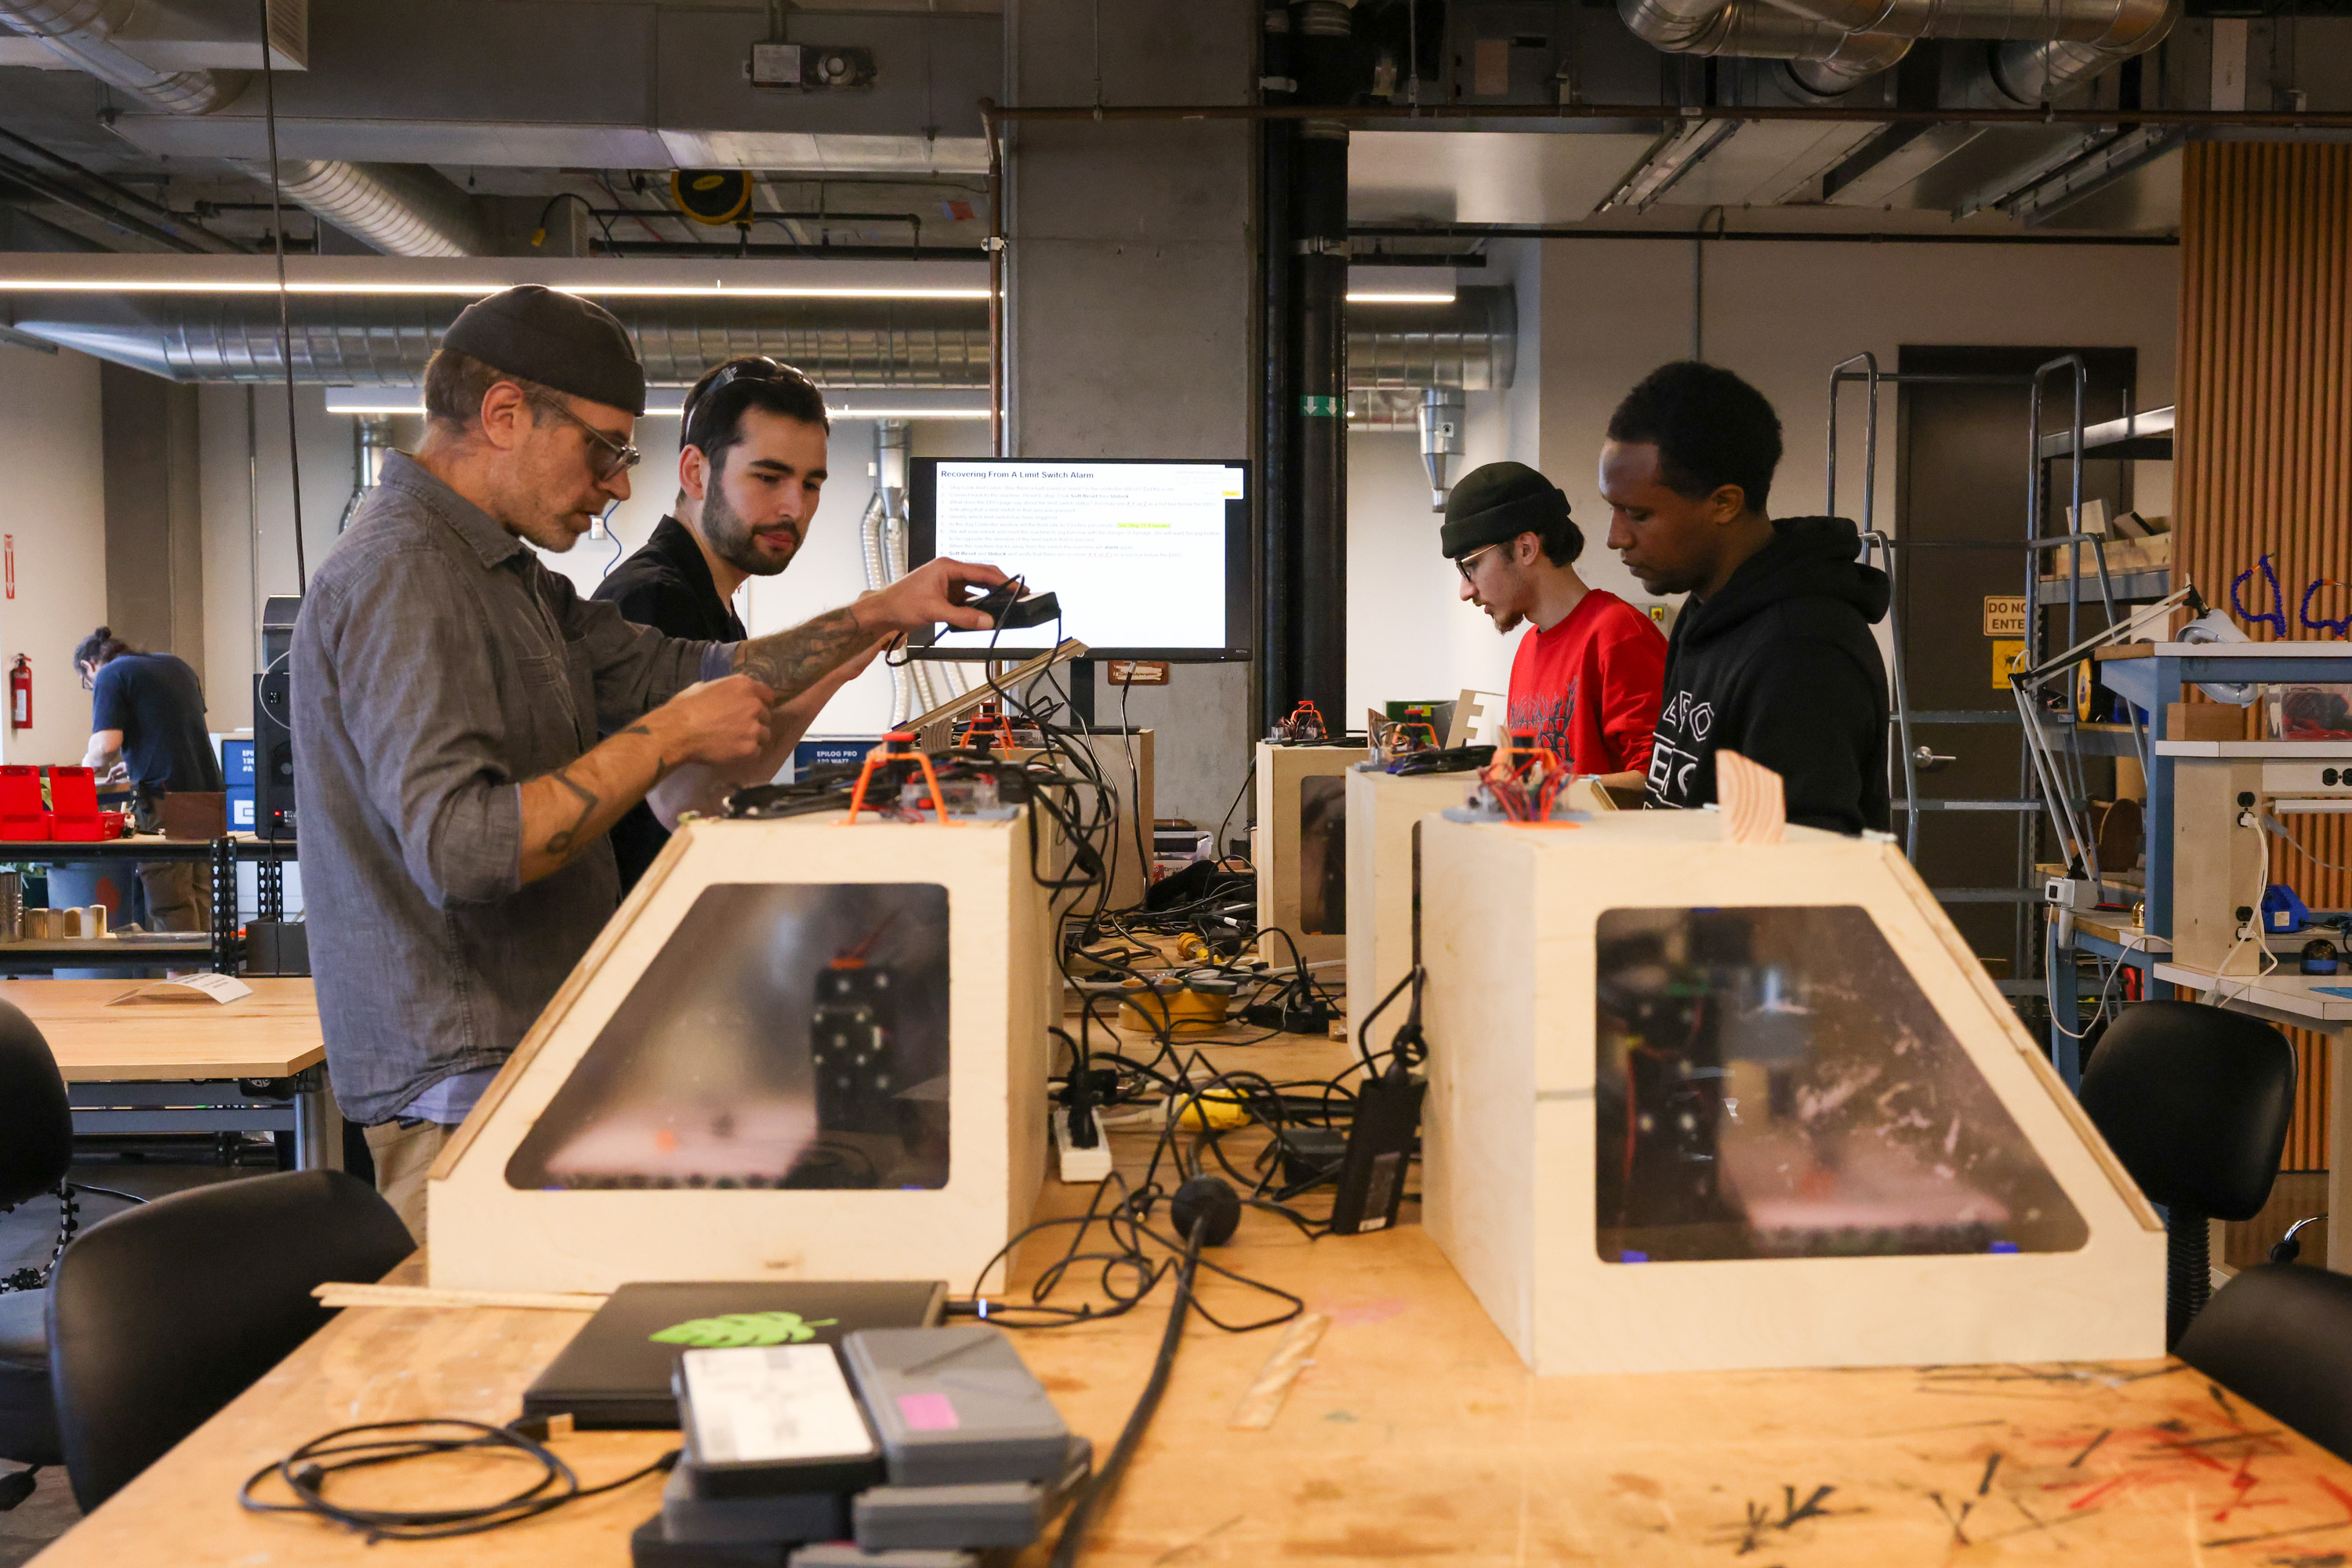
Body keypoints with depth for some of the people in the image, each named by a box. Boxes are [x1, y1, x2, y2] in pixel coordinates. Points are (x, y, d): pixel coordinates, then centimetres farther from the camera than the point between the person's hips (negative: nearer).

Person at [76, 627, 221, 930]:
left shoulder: (110, 675, -2)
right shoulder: (176, 664, 20)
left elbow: (107, 744, -13)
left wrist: (89, 763, 7)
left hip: (164, 796, -7)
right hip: (206, 790, 7)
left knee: (170, 907, -4)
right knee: (200, 896, 12)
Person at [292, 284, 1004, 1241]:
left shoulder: (505, 577, 16)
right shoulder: (401, 575, -16)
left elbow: (684, 676, 19)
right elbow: (463, 849, -27)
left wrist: (884, 613, 14)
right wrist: (668, 739, -19)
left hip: (528, 1053, 10)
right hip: (464, 1087, -9)